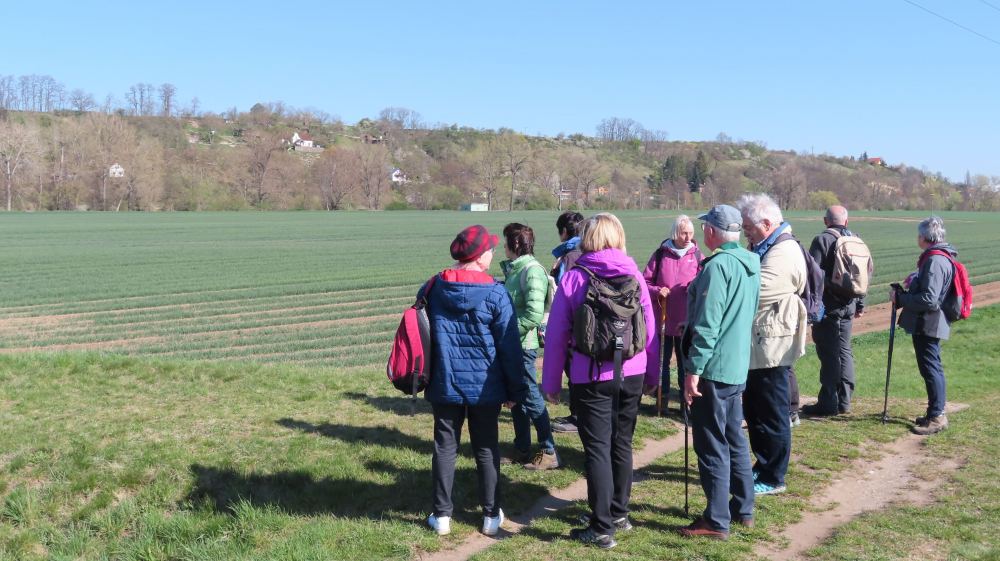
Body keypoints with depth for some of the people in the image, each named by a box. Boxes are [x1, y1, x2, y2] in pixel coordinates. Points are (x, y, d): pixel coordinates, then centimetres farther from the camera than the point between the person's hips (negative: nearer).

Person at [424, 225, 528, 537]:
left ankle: (442, 515, 15)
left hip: (444, 385, 2)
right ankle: (491, 515, 17)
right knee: (486, 450, 10)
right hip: (485, 386, -2)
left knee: (445, 447, 11)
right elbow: (509, 347, -9)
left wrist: (423, 380, 21)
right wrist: (515, 390, -1)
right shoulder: (495, 294, -12)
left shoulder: (433, 289, -1)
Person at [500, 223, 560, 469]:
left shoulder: (532, 271, -17)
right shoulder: (514, 269, 12)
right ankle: (522, 450, 26)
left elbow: (534, 315, -24)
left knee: (531, 398, -2)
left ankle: (549, 452, 6)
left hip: (523, 345, -9)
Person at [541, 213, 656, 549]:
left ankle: (603, 528, 4)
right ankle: (619, 513, 29)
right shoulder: (634, 275, 1)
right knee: (622, 444, 17)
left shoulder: (573, 278, -6)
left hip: (591, 378, -3)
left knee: (597, 449, 2)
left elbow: (556, 336, -4)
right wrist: (651, 376, 15)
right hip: (632, 375, 3)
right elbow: (650, 330, 4)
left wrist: (550, 383, 4)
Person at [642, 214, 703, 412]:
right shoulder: (660, 254, -1)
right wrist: (657, 291, -17)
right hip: (662, 318, 0)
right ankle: (663, 398, 19)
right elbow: (645, 281, 2)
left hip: (686, 320, 0)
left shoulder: (697, 255, 0)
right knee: (662, 360, 8)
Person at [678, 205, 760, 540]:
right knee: (734, 439, 18)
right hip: (738, 366, 9)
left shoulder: (718, 266, -18)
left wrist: (694, 369, -18)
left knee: (711, 446, -1)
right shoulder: (750, 264, 10)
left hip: (714, 368, -9)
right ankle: (743, 509, 27)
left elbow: (707, 324, -22)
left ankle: (717, 521, 5)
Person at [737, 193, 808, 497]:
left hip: (771, 347, -10)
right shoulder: (765, 248, 16)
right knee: (754, 411, 18)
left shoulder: (784, 252, -18)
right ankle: (762, 466, 31)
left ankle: (773, 479, 12)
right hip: (757, 344, 10)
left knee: (772, 415, 1)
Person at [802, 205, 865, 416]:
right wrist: (860, 304, 24)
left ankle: (828, 403, 1)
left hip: (827, 308, -6)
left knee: (828, 354, -3)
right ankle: (844, 401, 19)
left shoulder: (822, 240, -10)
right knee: (844, 351, 14)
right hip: (848, 307, 6)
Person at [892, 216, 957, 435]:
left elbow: (928, 299, -25)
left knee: (930, 369, -5)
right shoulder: (940, 258, 12)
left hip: (927, 325, -11)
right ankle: (936, 413, 26)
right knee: (933, 368, 17)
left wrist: (900, 298, -17)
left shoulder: (934, 261, -21)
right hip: (930, 324, 11)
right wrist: (914, 283, 12)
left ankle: (937, 417, 0)